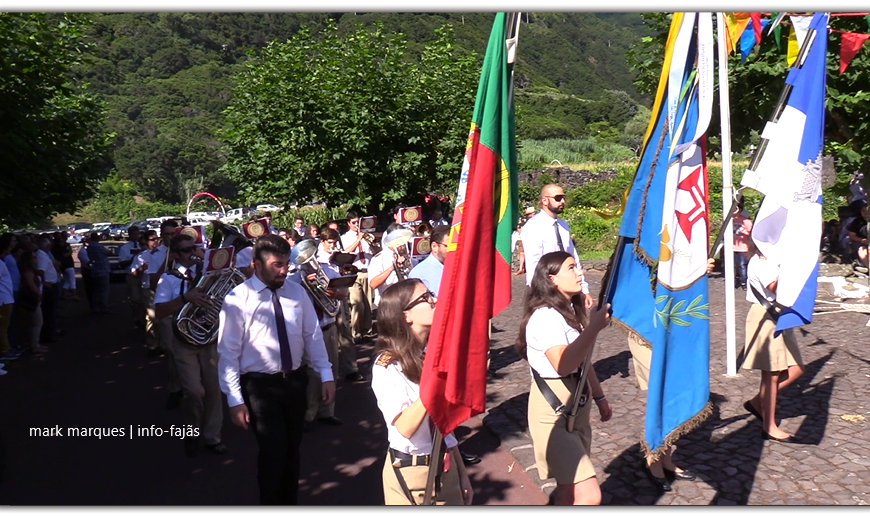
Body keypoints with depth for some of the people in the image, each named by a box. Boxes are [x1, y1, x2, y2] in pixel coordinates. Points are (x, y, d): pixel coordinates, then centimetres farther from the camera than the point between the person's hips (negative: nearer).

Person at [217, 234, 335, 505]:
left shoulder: (296, 291, 1)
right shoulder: (238, 299, -12)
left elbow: (313, 335, 5)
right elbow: (228, 352, -11)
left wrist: (326, 374, 0)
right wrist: (235, 399, -12)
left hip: (295, 381, 4)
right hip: (260, 386, -4)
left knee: (292, 449, 16)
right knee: (274, 451, -6)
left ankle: (290, 504, 37)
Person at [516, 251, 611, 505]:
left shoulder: (572, 311, 12)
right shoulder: (544, 316, -19)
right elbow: (563, 364, -34)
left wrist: (599, 396, 24)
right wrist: (595, 326, -29)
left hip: (576, 406, 9)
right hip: (553, 411, -9)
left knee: (569, 491, 15)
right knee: (589, 495, -14)